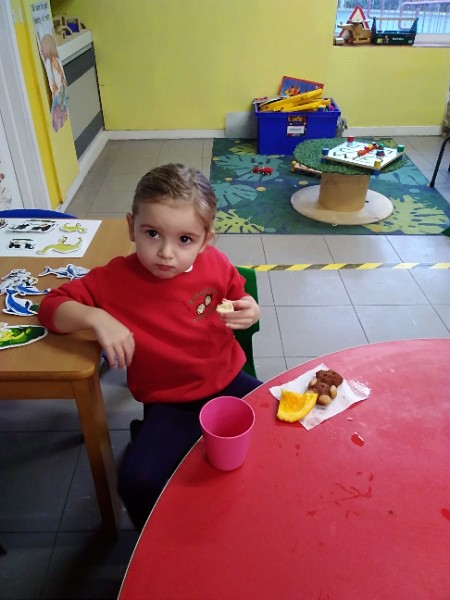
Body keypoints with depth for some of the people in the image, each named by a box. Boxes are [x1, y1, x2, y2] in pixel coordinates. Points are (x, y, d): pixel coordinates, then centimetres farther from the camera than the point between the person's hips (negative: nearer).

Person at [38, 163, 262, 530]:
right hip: (170, 404, -2)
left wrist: (250, 312, -15)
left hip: (229, 383, 3)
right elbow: (52, 306, -8)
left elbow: (238, 301, 10)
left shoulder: (216, 264, -10)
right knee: (139, 483, -23)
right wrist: (94, 316, -29)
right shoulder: (116, 279, -16)